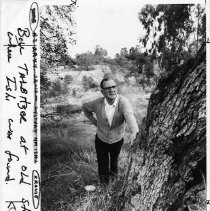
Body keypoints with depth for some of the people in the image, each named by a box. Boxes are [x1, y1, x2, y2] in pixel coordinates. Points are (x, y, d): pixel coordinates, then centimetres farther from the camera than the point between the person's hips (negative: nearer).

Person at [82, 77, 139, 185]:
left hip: (117, 140, 0)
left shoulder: (123, 102, -29)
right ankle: (104, 183, 45)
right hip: (101, 140, 0)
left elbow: (129, 116, -48)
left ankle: (113, 174, 61)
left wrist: (135, 132, -66)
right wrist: (93, 120, -6)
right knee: (102, 163, 16)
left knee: (114, 160, 28)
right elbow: (85, 107, 2)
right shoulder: (97, 103, -21)